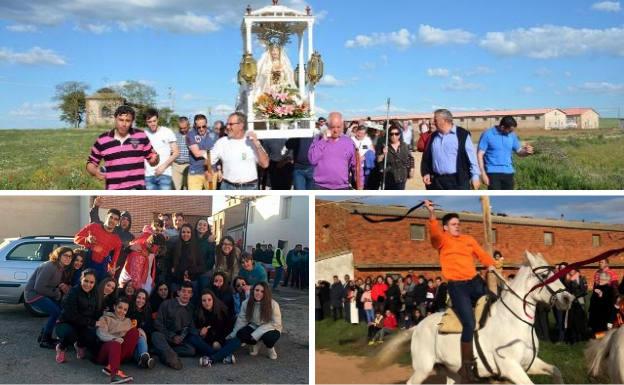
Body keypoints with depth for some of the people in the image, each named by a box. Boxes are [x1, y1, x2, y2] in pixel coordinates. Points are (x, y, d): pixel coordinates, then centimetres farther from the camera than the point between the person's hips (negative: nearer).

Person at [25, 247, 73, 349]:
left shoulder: (62, 268, 4)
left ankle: (44, 335, 17)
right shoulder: (49, 267, -23)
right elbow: (38, 287, -27)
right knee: (56, 312, -18)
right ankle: (44, 340, -6)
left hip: (44, 294, 9)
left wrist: (63, 287, -10)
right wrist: (57, 294, -16)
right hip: (34, 294, -9)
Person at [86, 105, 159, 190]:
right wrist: (95, 172, -11)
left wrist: (155, 158, -14)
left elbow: (151, 159, 10)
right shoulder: (102, 140, 2)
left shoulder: (141, 136, 2)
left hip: (137, 191, -1)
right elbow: (91, 163, 11)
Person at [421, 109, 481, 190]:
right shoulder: (433, 137, 11)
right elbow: (426, 157, 16)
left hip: (458, 181, -5)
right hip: (437, 181, 5)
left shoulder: (462, 135, -3)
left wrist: (475, 176, -6)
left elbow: (472, 157, -3)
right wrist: (426, 173, 3)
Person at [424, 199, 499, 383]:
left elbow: (482, 254, 14)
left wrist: (491, 265, -7)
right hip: (457, 285, -6)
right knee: (469, 323, -16)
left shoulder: (469, 239, 19)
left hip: (475, 281, 6)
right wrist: (431, 213, -34)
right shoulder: (442, 240, 4)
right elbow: (434, 232, -17)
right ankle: (466, 365, -6)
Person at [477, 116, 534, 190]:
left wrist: (527, 152, -12)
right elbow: (480, 155, -8)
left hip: (508, 172, 5)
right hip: (493, 172, -5)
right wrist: (483, 174, -15)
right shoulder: (487, 134, -7)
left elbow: (519, 151, 13)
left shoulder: (512, 135, 7)